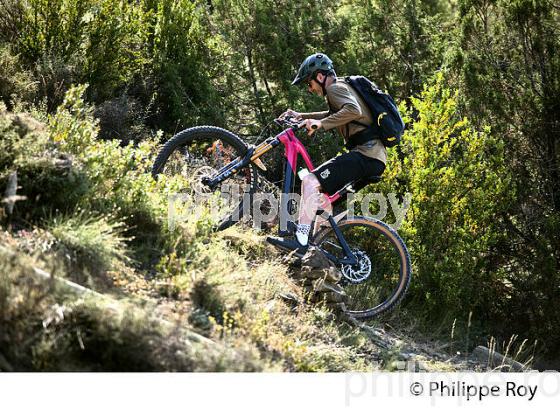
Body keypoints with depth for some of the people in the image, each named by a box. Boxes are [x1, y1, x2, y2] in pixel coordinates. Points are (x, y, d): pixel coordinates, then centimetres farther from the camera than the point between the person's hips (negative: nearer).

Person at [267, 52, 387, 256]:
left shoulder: (335, 88, -5)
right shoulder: (342, 87, 26)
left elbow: (353, 110, -27)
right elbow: (332, 115, 46)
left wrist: (320, 124, -27)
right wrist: (301, 116, 37)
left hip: (365, 155, -11)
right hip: (373, 156, 11)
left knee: (310, 181, -20)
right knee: (321, 190, 23)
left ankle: (300, 240, -27)